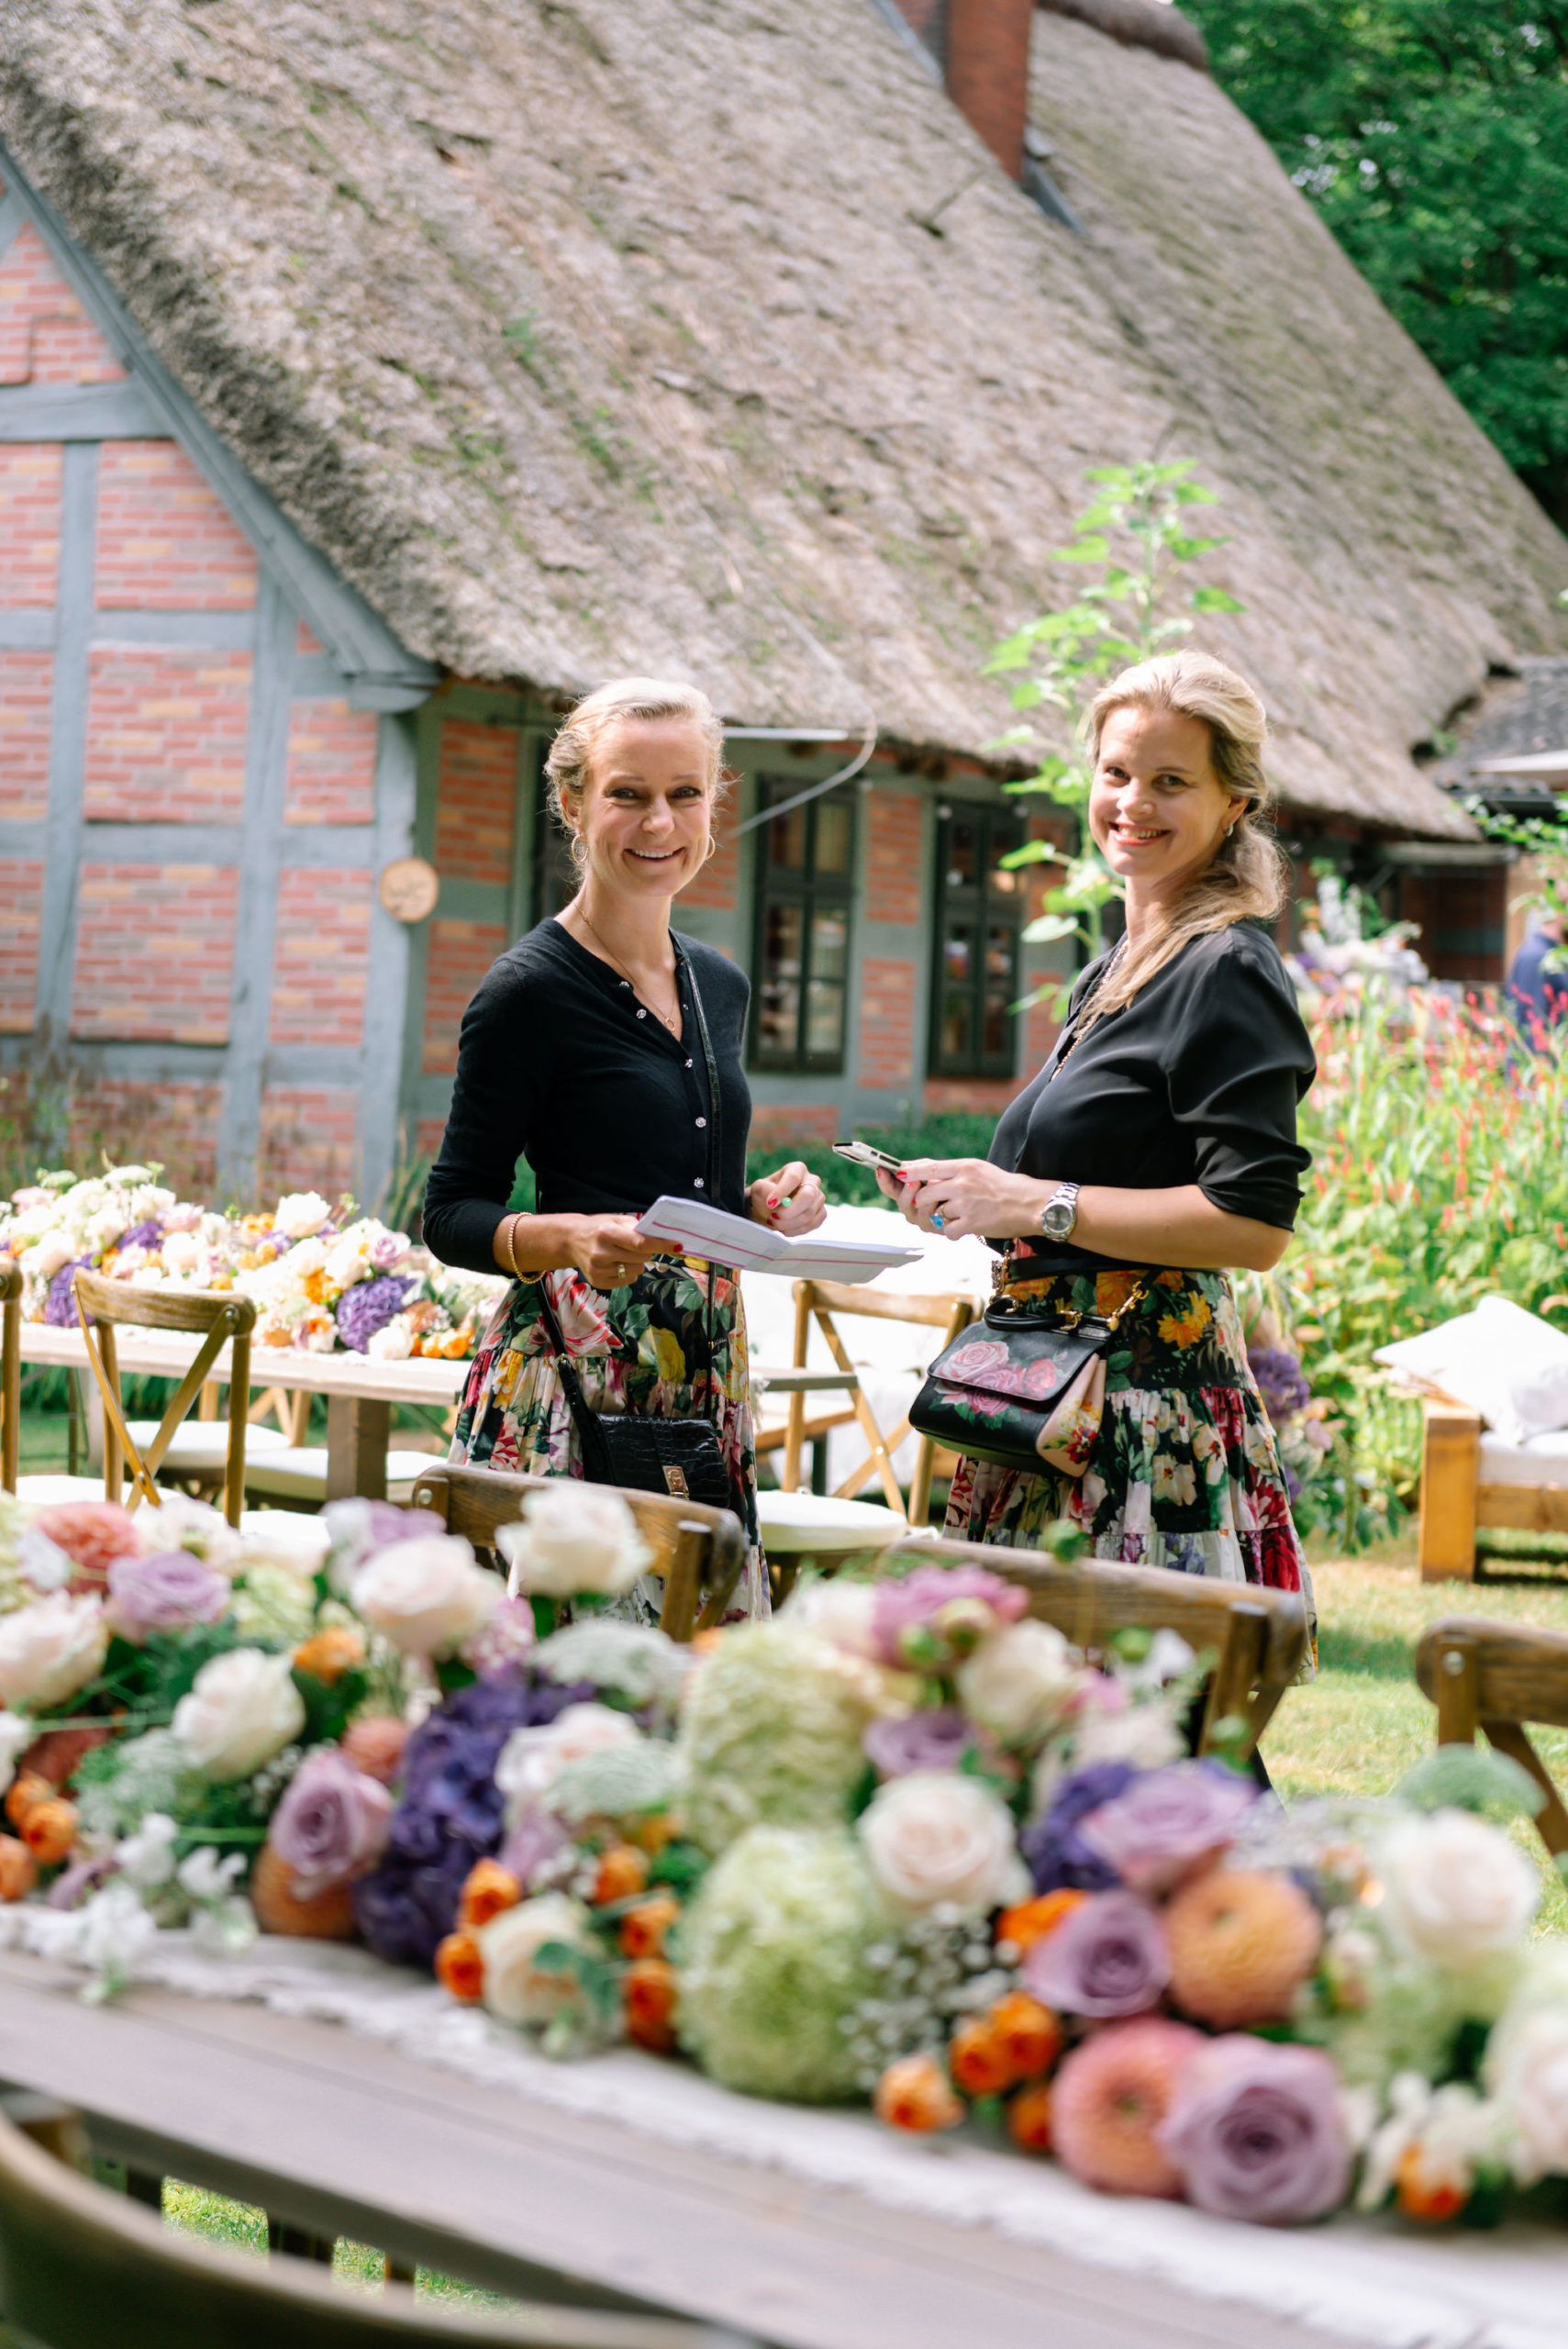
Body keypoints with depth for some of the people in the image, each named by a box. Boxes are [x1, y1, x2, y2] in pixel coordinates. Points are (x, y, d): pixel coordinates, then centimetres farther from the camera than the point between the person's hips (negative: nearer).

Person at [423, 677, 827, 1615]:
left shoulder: (721, 984, 14)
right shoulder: (531, 990, -7)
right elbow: (452, 1213, -5)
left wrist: (763, 1205, 4)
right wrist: (564, 1237, -23)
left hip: (707, 1369, 6)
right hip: (572, 1371, -6)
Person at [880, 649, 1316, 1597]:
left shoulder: (1228, 974, -10)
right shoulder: (1112, 975, 19)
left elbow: (1255, 1223, -19)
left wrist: (1036, 1202, -16)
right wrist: (974, 1197, 11)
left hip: (1152, 1411, -9)